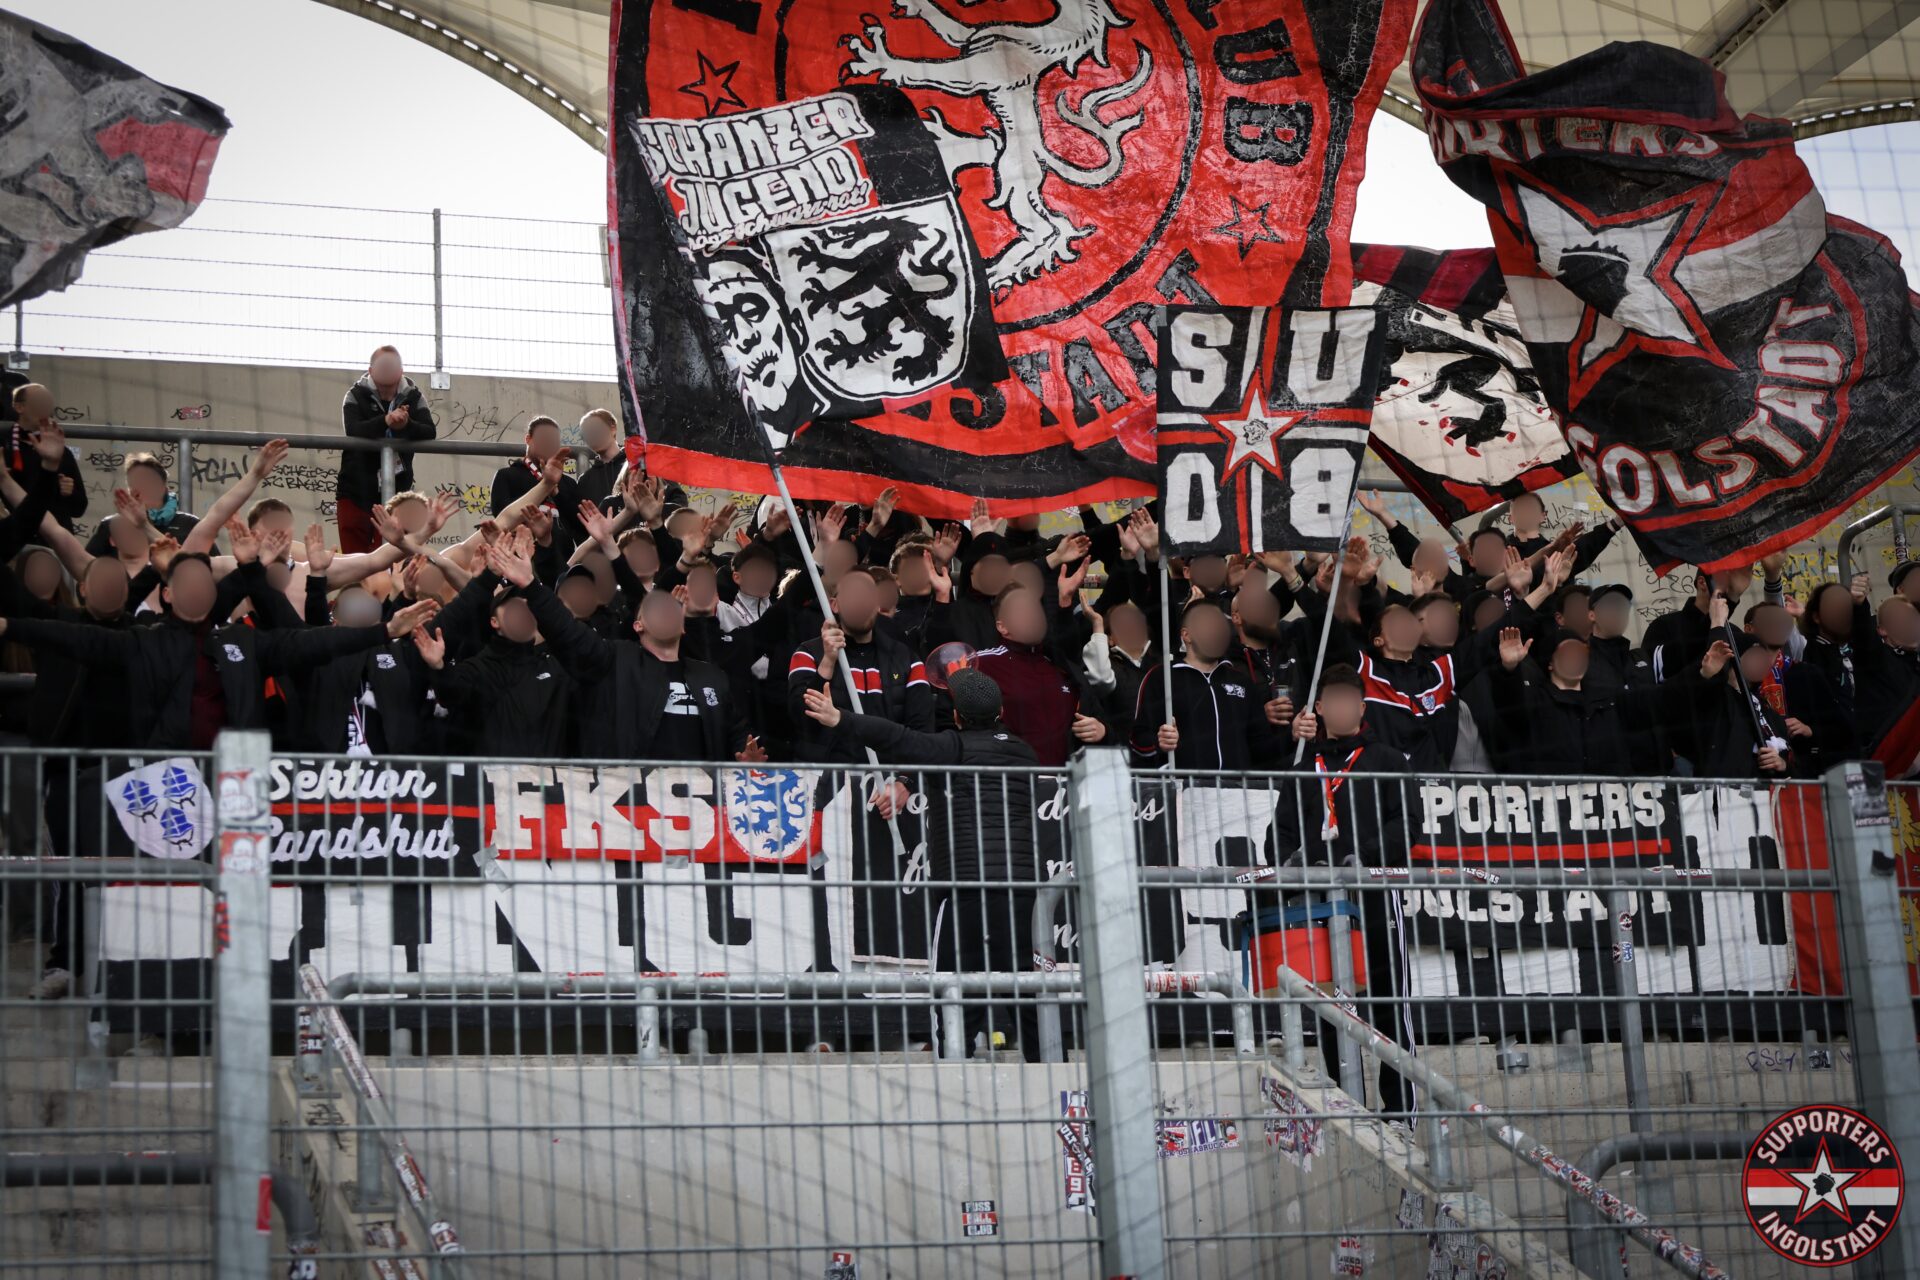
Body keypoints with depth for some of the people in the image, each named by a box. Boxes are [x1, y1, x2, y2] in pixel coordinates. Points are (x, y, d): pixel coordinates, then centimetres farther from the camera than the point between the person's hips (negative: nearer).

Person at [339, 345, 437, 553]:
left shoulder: (414, 396, 0)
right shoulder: (356, 395, -5)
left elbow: (429, 432, -11)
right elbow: (353, 430, -23)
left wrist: (407, 425, -33)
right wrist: (385, 421, -40)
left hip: (396, 490, 1)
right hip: (356, 489, -1)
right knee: (354, 554, 1)